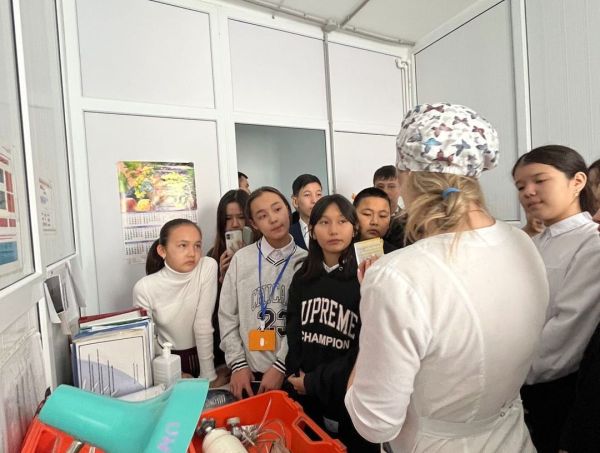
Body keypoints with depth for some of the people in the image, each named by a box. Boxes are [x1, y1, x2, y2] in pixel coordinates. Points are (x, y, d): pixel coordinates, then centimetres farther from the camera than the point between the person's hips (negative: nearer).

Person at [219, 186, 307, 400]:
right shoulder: (240, 259, -2)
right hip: (251, 373, 1)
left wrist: (280, 367, -11)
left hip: (292, 373, -1)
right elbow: (227, 316, 1)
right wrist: (238, 364, -3)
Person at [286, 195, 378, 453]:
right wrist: (296, 376, -9)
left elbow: (366, 349, -16)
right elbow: (293, 333, 4)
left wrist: (315, 382, -11)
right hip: (309, 398, 5)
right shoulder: (302, 278, 1)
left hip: (352, 399, -4)